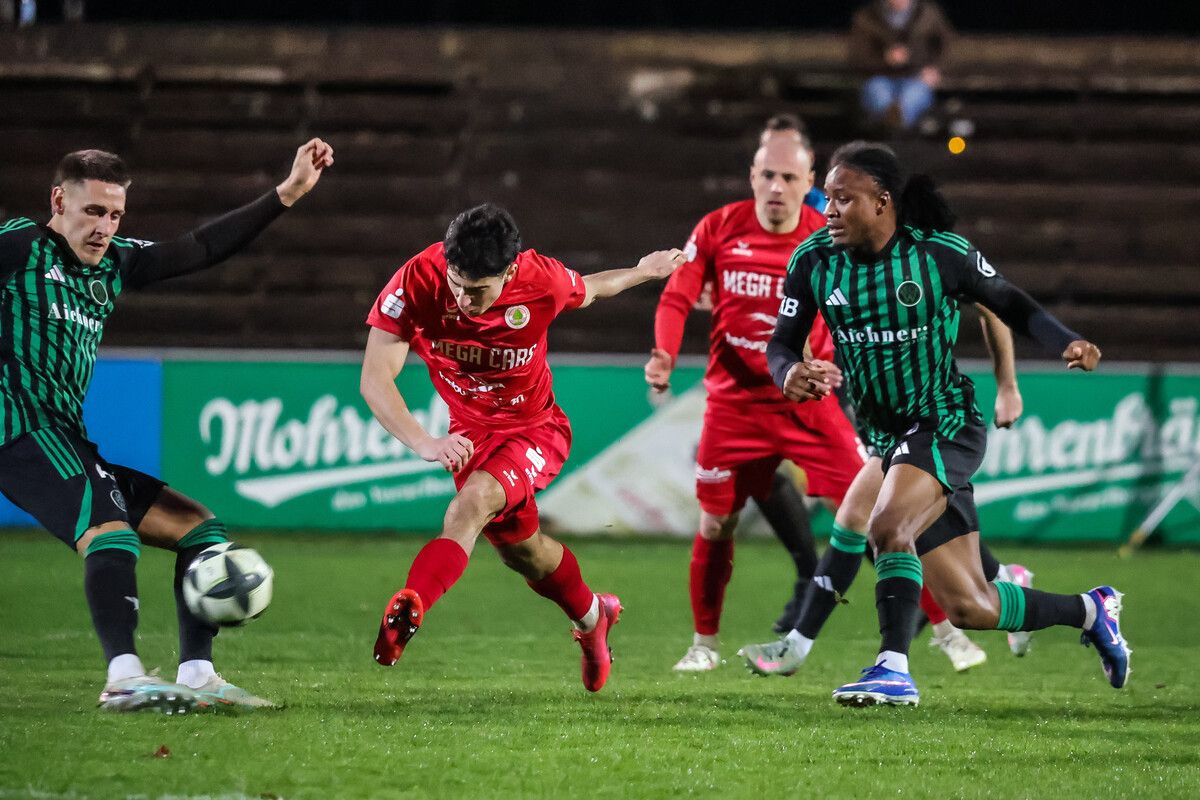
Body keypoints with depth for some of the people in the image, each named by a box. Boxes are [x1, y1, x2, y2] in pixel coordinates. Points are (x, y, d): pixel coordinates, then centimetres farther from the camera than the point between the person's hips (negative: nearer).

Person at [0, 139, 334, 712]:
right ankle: (124, 677, -45)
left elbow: (203, 249, 21)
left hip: (67, 440, 9)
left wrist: (287, 193, 18)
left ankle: (196, 676, -4)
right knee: (111, 528, -32)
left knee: (200, 529, 5)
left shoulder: (114, 264, 20)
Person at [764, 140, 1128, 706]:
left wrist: (1067, 342, -14)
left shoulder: (939, 253, -12)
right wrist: (789, 373, -22)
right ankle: (1088, 610, 31)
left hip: (946, 424, -5)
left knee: (887, 527, -32)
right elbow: (781, 343, 2)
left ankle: (893, 667, -24)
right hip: (885, 439, 5)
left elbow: (1008, 304, 1)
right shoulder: (814, 261, -4)